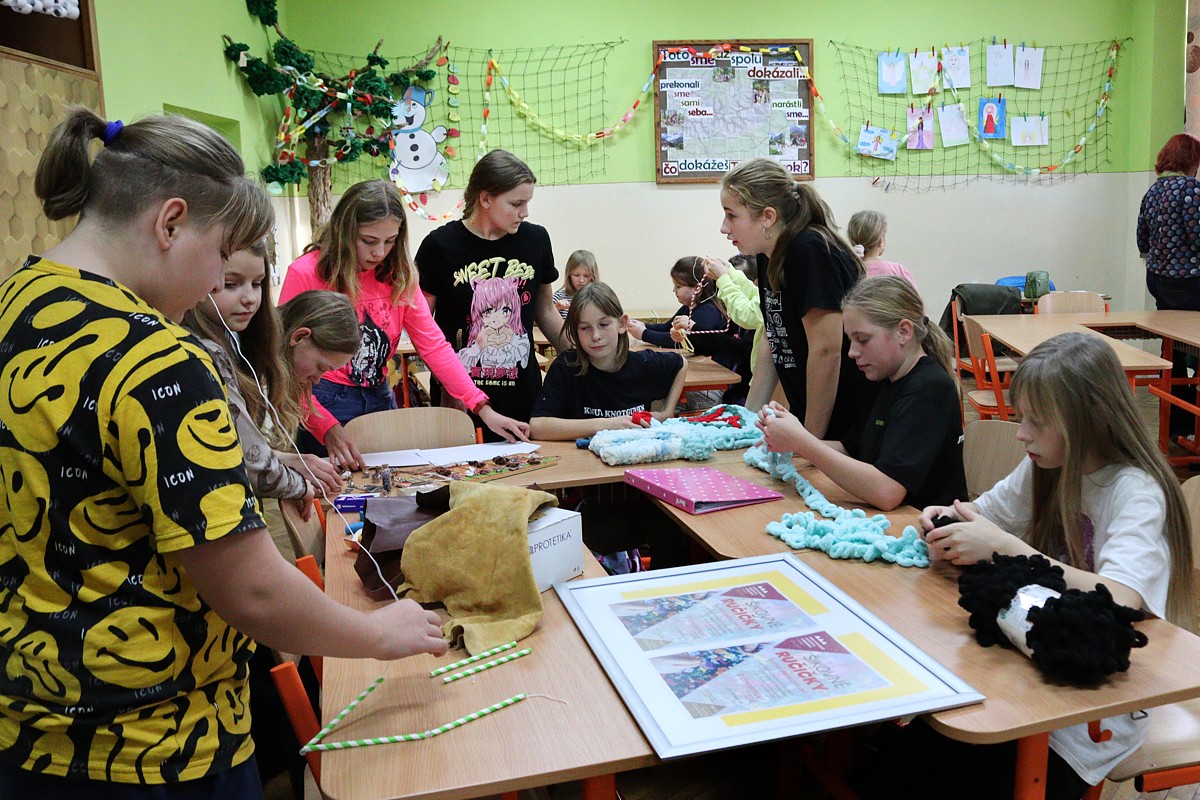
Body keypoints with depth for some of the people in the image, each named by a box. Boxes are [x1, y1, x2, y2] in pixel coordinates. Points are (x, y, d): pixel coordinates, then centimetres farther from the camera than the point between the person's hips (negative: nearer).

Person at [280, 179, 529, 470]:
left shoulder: (398, 276, 2)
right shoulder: (305, 273, -13)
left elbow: (434, 345, -5)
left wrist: (483, 409, -16)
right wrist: (329, 429, -29)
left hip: (380, 400, 5)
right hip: (323, 403, -5)